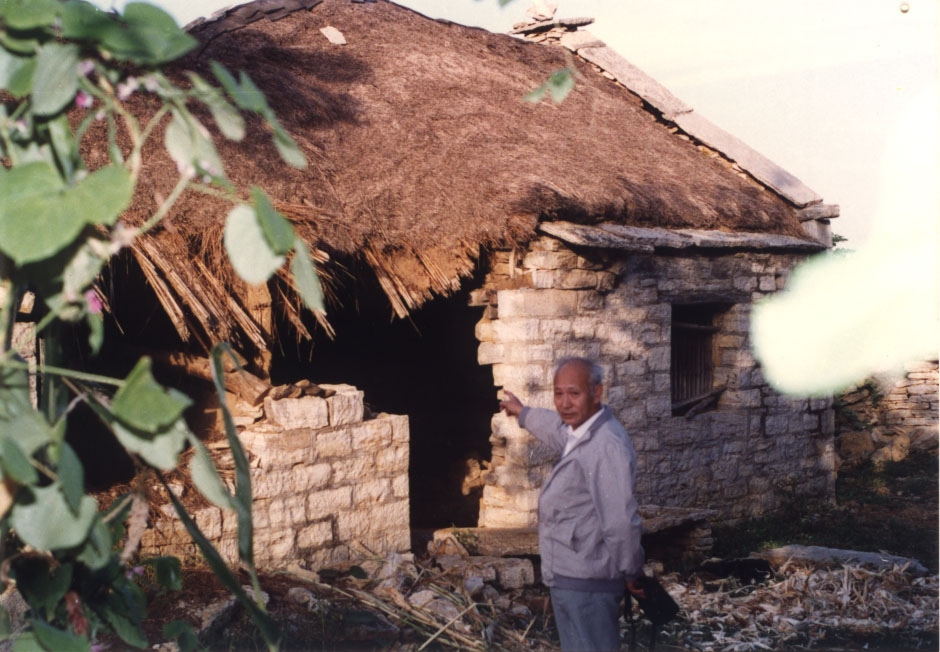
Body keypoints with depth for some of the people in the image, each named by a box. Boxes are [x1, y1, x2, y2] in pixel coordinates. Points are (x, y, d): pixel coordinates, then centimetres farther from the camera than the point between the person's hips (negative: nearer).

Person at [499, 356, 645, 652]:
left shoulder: (607, 445, -25)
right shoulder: (581, 431, 8)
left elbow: (621, 521, -28)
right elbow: (558, 427, 34)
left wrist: (630, 572, -15)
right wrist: (523, 413, 49)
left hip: (586, 582, -10)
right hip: (570, 577, 10)